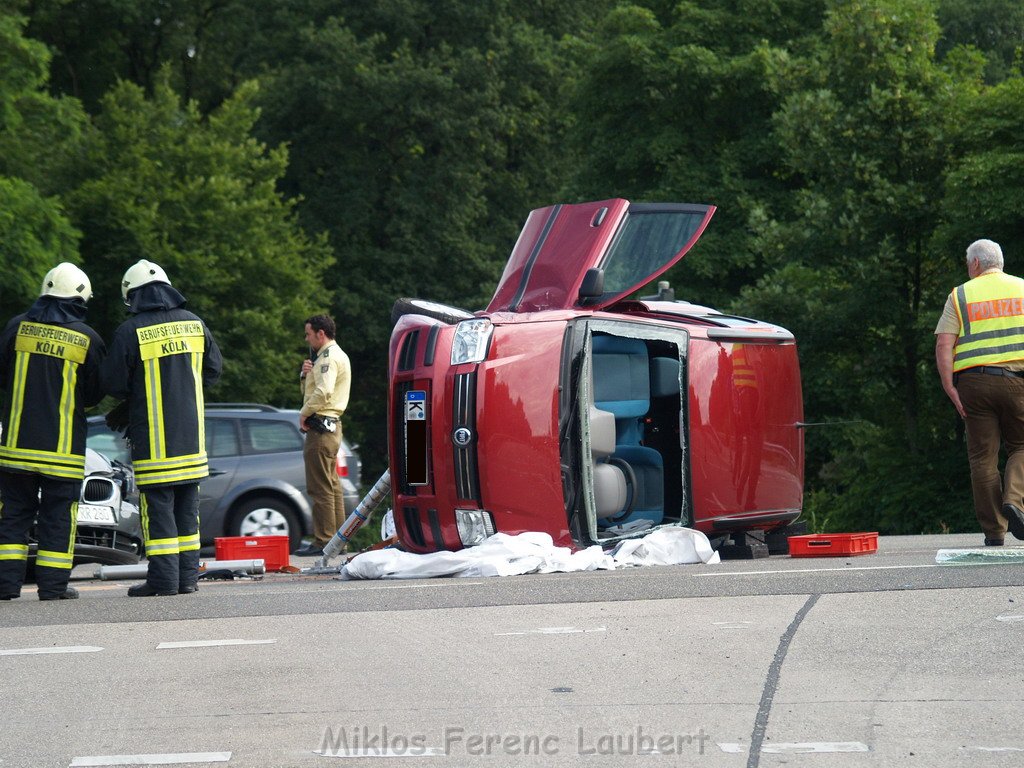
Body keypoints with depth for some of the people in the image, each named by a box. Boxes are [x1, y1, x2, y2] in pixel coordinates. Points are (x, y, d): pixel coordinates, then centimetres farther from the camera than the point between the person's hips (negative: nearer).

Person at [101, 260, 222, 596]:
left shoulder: (130, 331, -11)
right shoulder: (194, 323, 5)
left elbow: (113, 384, -7)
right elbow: (213, 370, 15)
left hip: (152, 434, -5)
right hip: (191, 434, 5)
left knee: (157, 504, -1)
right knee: (187, 503, 11)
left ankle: (163, 578, -3)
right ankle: (188, 576, 13)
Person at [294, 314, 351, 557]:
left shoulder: (329, 357, -12)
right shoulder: (336, 355, 22)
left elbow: (323, 392, -25)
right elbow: (311, 391, 24)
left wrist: (304, 414, -13)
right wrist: (307, 375, 5)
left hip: (321, 425, -11)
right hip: (331, 426, 11)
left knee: (321, 487, -10)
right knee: (332, 485, 12)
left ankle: (323, 541, -11)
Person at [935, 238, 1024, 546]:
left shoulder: (960, 296, 8)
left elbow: (943, 344, -3)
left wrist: (949, 386, -6)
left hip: (975, 381, 0)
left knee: (983, 457, 5)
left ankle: (993, 530, 5)